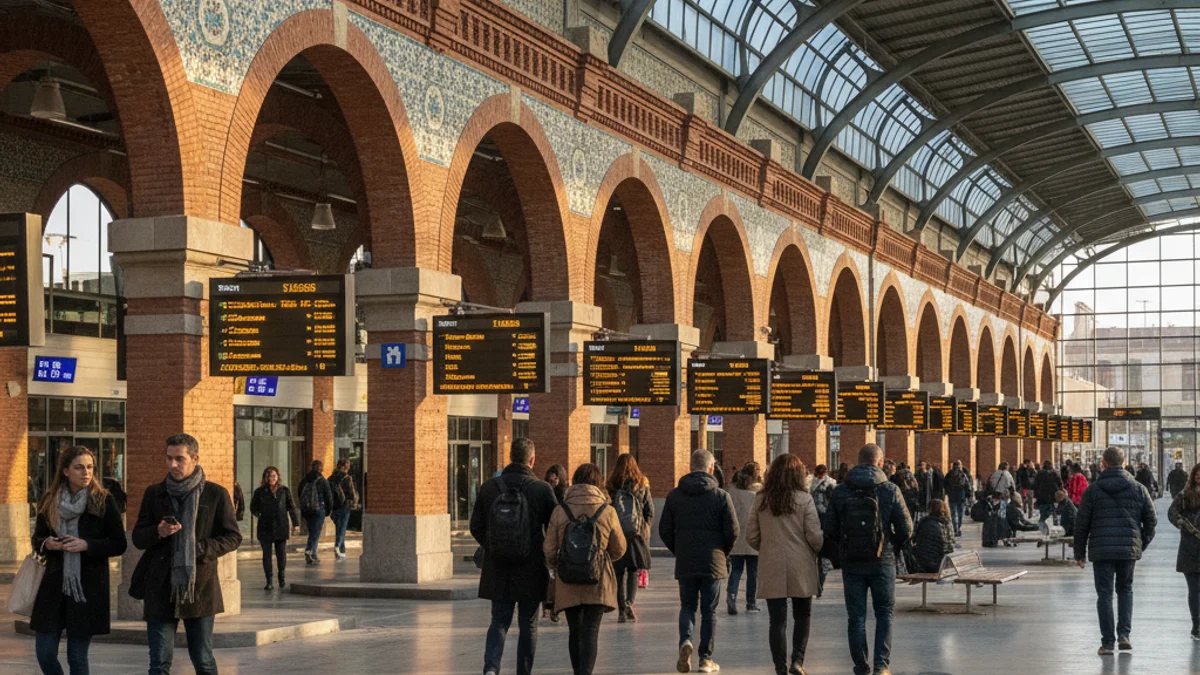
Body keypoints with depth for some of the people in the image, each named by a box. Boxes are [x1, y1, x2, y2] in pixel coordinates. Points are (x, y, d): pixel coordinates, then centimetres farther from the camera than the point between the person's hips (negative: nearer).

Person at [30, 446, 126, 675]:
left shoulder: (104, 501, -5)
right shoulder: (50, 501, 4)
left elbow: (119, 544, -4)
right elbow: (37, 539, 15)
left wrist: (87, 545, -18)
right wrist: (46, 544, -8)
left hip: (88, 588, -3)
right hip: (54, 585, 3)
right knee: (44, 653, 3)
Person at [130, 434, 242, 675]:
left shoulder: (216, 494, 0)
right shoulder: (154, 493, 7)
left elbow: (233, 537, 3)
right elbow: (137, 537, 10)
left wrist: (202, 549, -14)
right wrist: (158, 532, -13)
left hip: (200, 588, -1)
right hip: (160, 589, 2)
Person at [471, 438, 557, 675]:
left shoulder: (488, 488, -3)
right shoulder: (542, 489, -10)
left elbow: (476, 527, 2)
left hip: (497, 569, 2)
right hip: (531, 571, -2)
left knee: (499, 621, 10)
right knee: (528, 625, 11)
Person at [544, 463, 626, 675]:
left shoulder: (560, 511, -2)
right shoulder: (607, 512, -3)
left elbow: (549, 551, 2)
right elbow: (619, 550, 8)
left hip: (568, 585, 2)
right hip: (598, 584, -2)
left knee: (575, 632, 15)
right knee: (591, 632, -4)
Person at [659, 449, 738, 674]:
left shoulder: (674, 495, 1)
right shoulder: (721, 496, -6)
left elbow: (664, 530, 1)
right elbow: (732, 531, -7)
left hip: (684, 563, 1)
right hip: (713, 562, -1)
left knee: (687, 606, 14)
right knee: (709, 610, 8)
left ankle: (685, 641, -12)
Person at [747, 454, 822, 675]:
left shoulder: (760, 500, 0)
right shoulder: (804, 499, -7)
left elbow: (751, 537, 3)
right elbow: (815, 537, -7)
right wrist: (820, 552, 13)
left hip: (771, 568, 1)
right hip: (801, 567, -1)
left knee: (777, 620, 5)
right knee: (803, 615, 16)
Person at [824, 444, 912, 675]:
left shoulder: (840, 492, -2)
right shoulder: (890, 490, -6)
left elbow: (830, 530, -2)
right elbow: (906, 529, -6)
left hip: (851, 563, 1)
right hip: (882, 562, -1)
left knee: (856, 617, 9)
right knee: (884, 613, 12)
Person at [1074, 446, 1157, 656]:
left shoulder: (1093, 490, -2)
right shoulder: (1138, 489, 3)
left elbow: (1081, 523, -1)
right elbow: (1151, 520, 6)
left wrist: (1080, 552, 8)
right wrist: (1142, 544, 18)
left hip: (1101, 551, -2)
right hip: (1129, 550, 2)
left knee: (1104, 594, 4)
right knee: (1125, 590, 19)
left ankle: (1107, 642, 3)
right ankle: (1123, 635, 7)